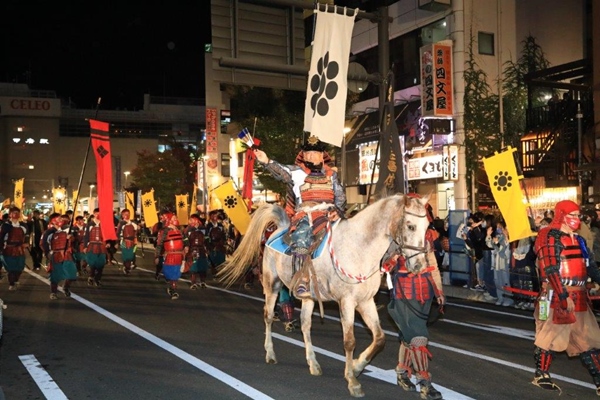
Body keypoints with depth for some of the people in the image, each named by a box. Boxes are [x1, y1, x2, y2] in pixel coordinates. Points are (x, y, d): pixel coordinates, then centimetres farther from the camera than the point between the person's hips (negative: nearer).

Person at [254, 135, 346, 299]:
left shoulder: (331, 174, 19)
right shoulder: (297, 172, 10)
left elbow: (340, 196, 14)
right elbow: (281, 171, -9)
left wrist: (338, 210, -7)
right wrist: (266, 161, -29)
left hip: (328, 215, 3)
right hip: (305, 216, -3)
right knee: (301, 236, -31)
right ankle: (302, 281, -31)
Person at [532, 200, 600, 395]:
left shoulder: (578, 239, 15)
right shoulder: (550, 237, -10)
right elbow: (551, 271, -18)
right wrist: (564, 296, -23)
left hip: (579, 297, 8)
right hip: (557, 296, -8)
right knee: (551, 335, 1)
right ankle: (541, 375, 17)